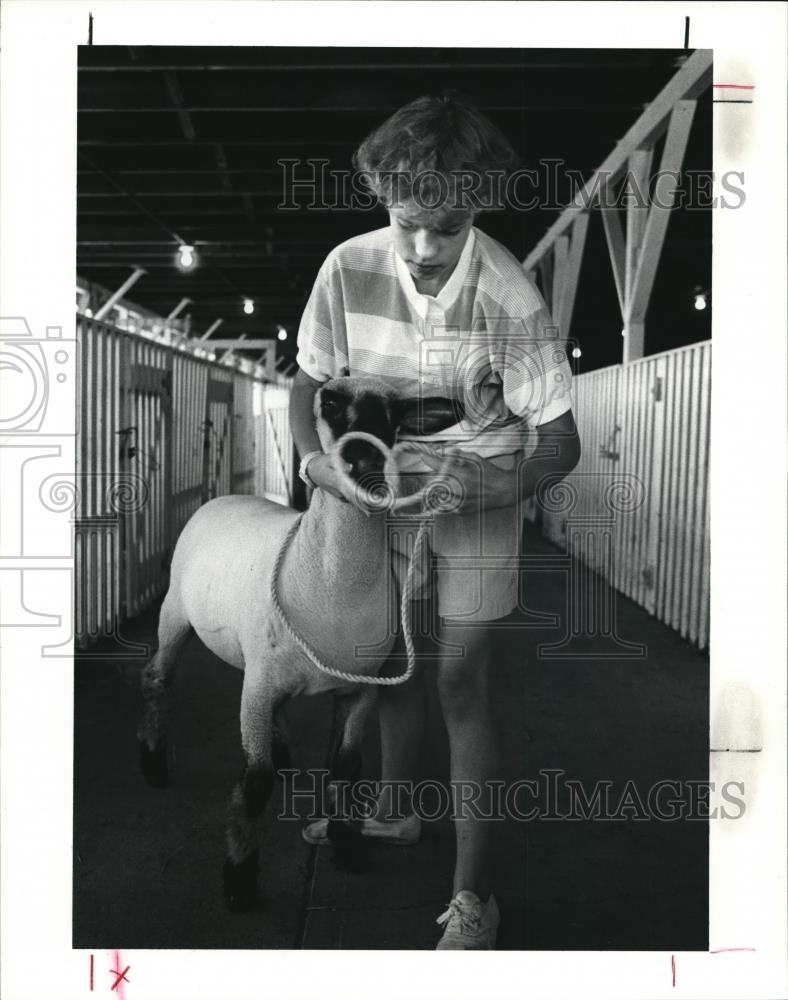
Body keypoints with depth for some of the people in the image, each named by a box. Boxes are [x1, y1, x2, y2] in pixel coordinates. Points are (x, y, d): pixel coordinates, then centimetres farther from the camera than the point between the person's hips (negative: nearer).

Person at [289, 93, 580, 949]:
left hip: (477, 505, -4)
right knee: (391, 659, 18)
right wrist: (315, 456, -23)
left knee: (461, 686, -1)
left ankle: (473, 894, 15)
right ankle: (391, 810, 44)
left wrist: (502, 485, -36)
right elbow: (309, 381, -5)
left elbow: (559, 442, -18)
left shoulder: (509, 300, -25)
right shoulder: (349, 270, -17)